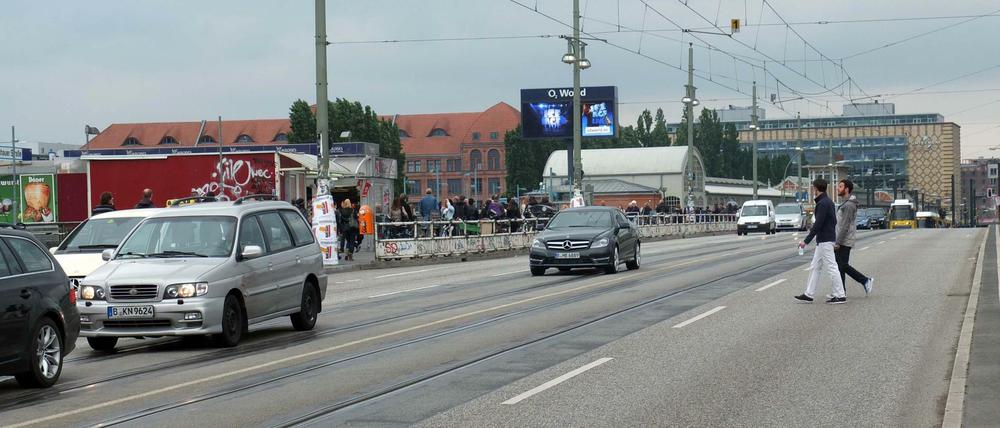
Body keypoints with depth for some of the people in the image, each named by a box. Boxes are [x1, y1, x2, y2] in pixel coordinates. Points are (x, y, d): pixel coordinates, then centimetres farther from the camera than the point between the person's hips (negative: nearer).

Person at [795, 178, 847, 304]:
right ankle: (808, 294, 13)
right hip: (823, 241, 10)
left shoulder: (823, 204, -17)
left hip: (825, 241, -10)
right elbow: (833, 221, 20)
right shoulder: (828, 202, 14)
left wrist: (806, 241, -20)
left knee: (831, 268, -6)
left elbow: (818, 225, -22)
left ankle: (840, 296, -2)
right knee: (815, 267, 11)